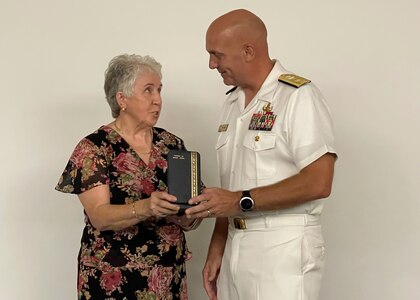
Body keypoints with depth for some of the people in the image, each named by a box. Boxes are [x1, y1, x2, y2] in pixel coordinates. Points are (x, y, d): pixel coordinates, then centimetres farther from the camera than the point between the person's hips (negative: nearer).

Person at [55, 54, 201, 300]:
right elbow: (100, 216, -18)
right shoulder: (94, 148, -8)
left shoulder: (172, 144, 3)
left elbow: (189, 220, 3)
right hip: (113, 279, -4)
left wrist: (186, 212, -18)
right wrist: (146, 208, -33)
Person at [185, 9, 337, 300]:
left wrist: (243, 200, -18)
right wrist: (216, 250, 9)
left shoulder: (299, 96, -12)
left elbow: (318, 183, -20)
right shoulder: (233, 103, 12)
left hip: (284, 249, -7)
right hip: (235, 247, 7)